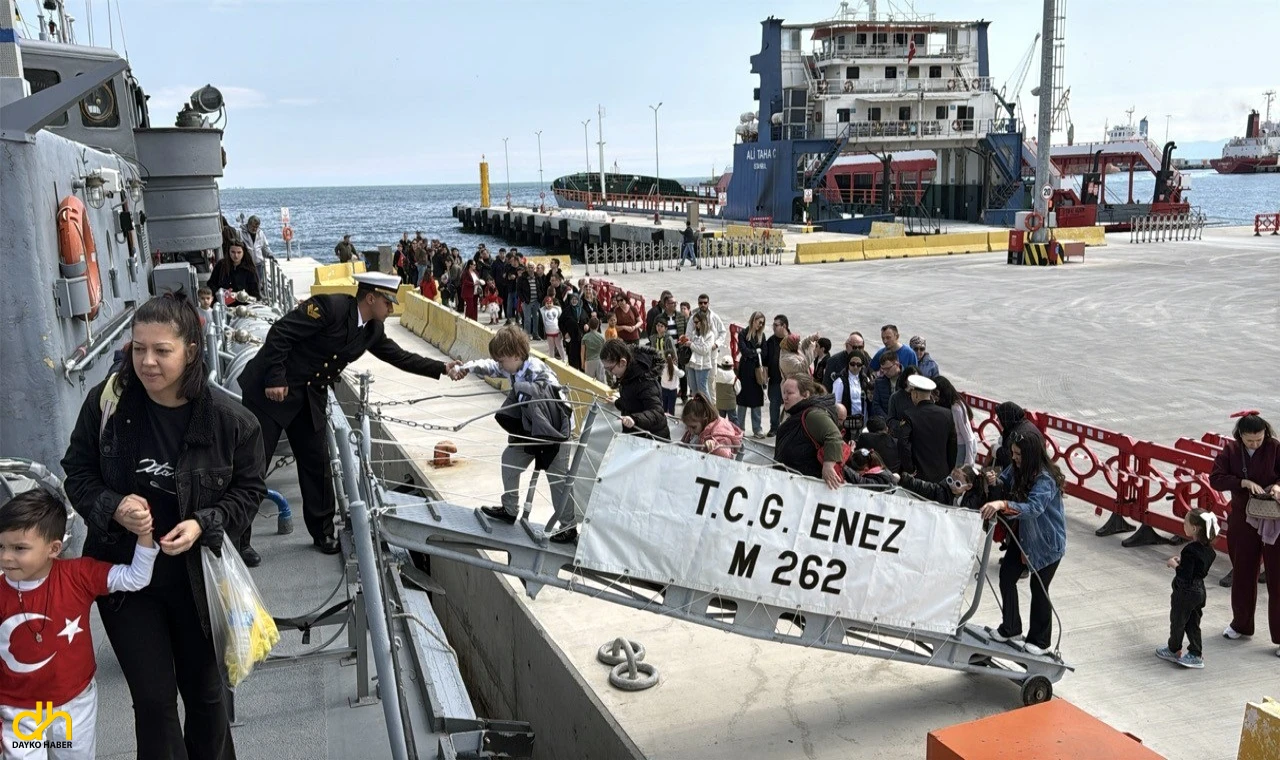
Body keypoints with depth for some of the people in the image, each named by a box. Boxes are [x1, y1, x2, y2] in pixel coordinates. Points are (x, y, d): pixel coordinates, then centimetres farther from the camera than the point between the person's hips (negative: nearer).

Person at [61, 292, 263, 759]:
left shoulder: (229, 420, -17)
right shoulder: (107, 402, -13)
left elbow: (249, 489, -4)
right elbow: (77, 473, 0)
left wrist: (204, 524, -21)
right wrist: (112, 507, -20)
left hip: (197, 576, 0)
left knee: (205, 691, 19)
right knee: (153, 698, 8)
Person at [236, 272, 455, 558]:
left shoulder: (372, 330, 3)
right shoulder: (331, 306, -21)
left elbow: (399, 356, 14)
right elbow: (280, 332, -22)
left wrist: (442, 369, 9)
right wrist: (275, 379, -23)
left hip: (310, 397, 8)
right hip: (273, 389, -7)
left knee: (317, 464, 10)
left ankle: (323, 533, 24)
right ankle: (237, 539, 11)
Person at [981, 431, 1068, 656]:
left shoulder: (1046, 479, -28)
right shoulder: (1016, 469, -6)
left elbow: (1034, 507, -43)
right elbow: (1004, 483, 10)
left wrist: (1002, 504, -57)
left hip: (1047, 542, -7)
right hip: (1023, 535, 7)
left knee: (1039, 588, 5)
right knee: (1007, 576, 4)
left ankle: (1040, 642, 24)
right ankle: (1010, 628, 24)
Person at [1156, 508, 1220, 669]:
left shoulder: (1190, 550, -28)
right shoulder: (1208, 549, -2)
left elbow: (1184, 576, -27)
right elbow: (1201, 569, 10)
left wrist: (1174, 564, -12)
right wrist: (1182, 562, 6)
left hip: (1185, 592, -8)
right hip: (1199, 590, 8)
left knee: (1177, 621, 12)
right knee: (1193, 623, 18)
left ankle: (1174, 651, 29)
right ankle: (1197, 654, 21)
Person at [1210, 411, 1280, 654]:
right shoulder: (1230, 450, -4)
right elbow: (1215, 478, -9)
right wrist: (1244, 482, -22)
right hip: (1242, 520, 3)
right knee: (1243, 574, 16)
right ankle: (1241, 625, 34)